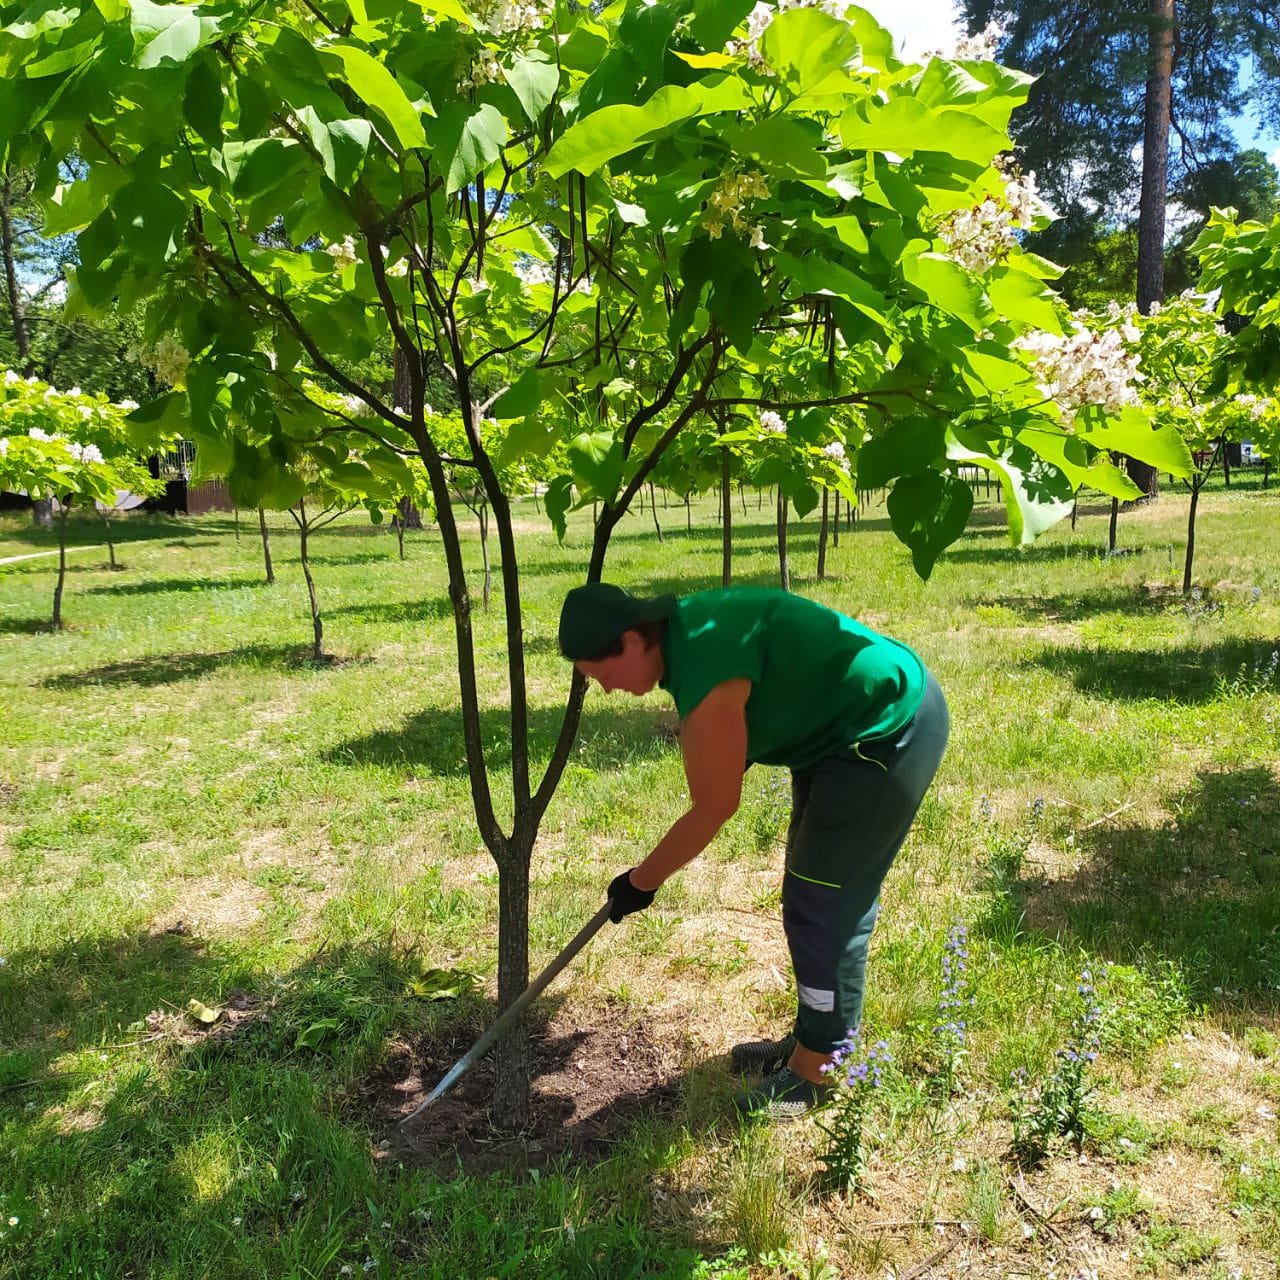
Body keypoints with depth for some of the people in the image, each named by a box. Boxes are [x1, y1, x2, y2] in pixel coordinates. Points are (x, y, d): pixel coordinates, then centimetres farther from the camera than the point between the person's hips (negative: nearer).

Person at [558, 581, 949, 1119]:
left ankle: (815, 1070, 12)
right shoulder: (684, 626, -1)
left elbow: (715, 807, -21)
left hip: (889, 731, -10)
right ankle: (811, 1039, 32)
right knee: (816, 897, 17)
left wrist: (641, 880, -9)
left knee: (822, 905, -3)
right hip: (845, 731, 10)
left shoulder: (707, 671, -29)